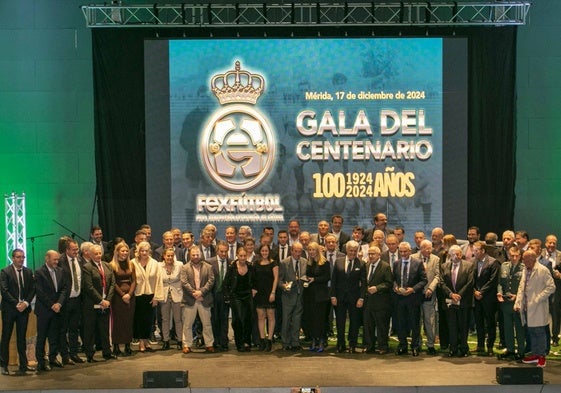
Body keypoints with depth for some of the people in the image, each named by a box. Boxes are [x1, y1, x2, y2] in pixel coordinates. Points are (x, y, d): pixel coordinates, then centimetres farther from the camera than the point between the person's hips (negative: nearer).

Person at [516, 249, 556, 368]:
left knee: (539, 332, -2)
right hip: (526, 307, 7)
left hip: (537, 308, -7)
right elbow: (521, 287, 17)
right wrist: (518, 303, 8)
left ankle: (541, 356, 8)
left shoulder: (543, 270, -11)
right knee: (531, 332, 12)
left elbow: (551, 287, -12)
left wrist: (538, 299, -16)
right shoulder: (525, 270, 12)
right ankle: (535, 354, 23)